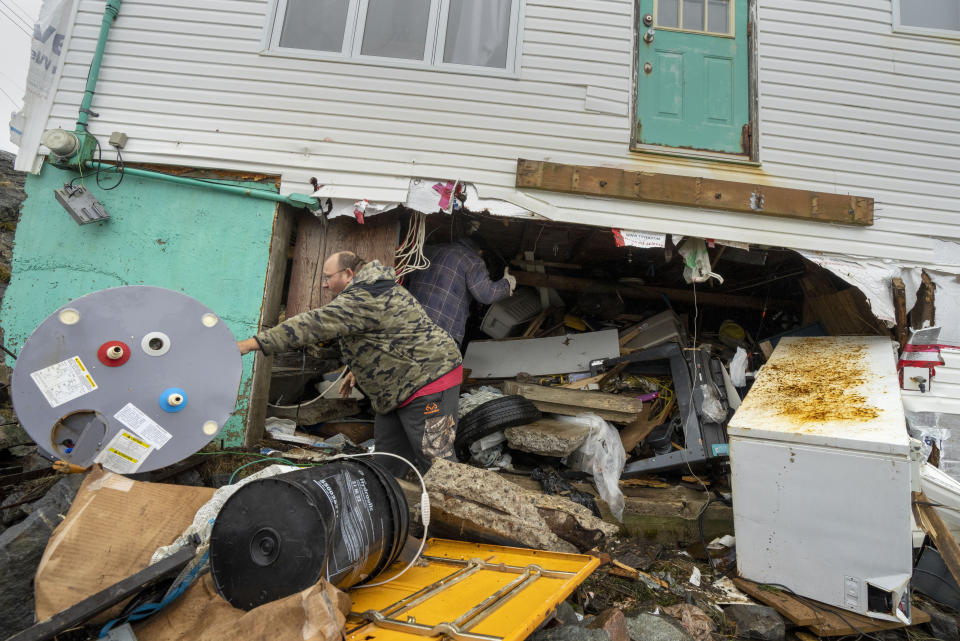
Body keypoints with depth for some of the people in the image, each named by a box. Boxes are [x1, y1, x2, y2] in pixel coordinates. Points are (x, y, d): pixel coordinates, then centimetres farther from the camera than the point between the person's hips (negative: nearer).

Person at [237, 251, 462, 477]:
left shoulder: (362, 299, -21)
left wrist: (253, 343, -23)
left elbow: (314, 325, -26)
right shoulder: (372, 291, 14)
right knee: (387, 461, 17)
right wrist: (357, 370, 16)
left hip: (430, 381, -11)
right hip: (399, 389, 11)